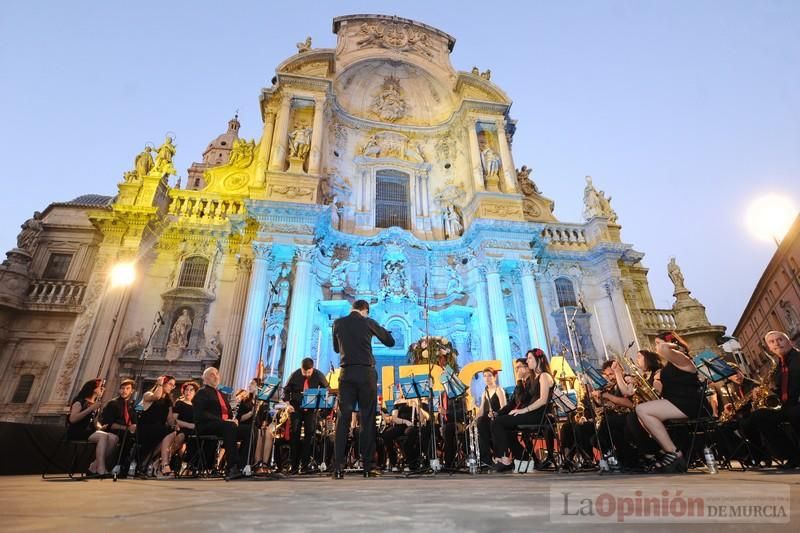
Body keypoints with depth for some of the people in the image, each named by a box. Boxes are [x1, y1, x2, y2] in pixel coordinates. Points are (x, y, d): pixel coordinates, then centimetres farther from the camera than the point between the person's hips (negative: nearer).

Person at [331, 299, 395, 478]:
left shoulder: (338, 323, 7)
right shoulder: (368, 322, 0)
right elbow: (390, 342, 8)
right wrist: (377, 330, 23)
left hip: (346, 374, 2)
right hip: (366, 373, -2)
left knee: (343, 419, 3)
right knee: (368, 420, 4)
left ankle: (338, 467, 1)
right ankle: (368, 467, 7)